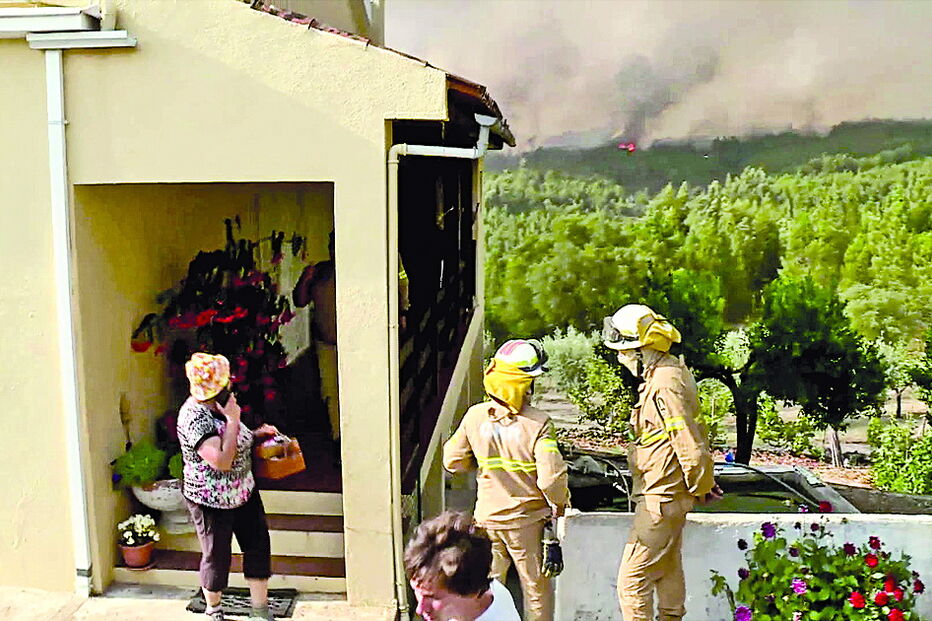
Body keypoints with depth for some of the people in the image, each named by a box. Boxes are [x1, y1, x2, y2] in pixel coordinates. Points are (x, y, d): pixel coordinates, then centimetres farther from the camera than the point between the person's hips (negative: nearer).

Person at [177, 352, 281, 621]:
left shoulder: (216, 408, 2)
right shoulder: (195, 417, -27)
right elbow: (222, 461, -34)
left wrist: (257, 434, 4)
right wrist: (233, 420, -29)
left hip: (243, 491, 8)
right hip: (211, 500, -8)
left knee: (258, 545, 11)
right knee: (217, 556, 10)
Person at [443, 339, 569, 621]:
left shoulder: (475, 416, -9)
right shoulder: (538, 423, -21)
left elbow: (453, 461, 1)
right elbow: (551, 478, -23)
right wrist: (559, 504, -3)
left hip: (487, 517, 3)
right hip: (527, 520, -3)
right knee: (536, 588, 15)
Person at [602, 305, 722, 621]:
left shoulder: (664, 384, -23)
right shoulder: (668, 373, 10)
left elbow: (688, 441, -23)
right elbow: (690, 434, 17)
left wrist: (701, 487, -8)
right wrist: (702, 482, 20)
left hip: (660, 499, -11)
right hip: (669, 495, 11)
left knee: (631, 580, -6)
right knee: (668, 572, 23)